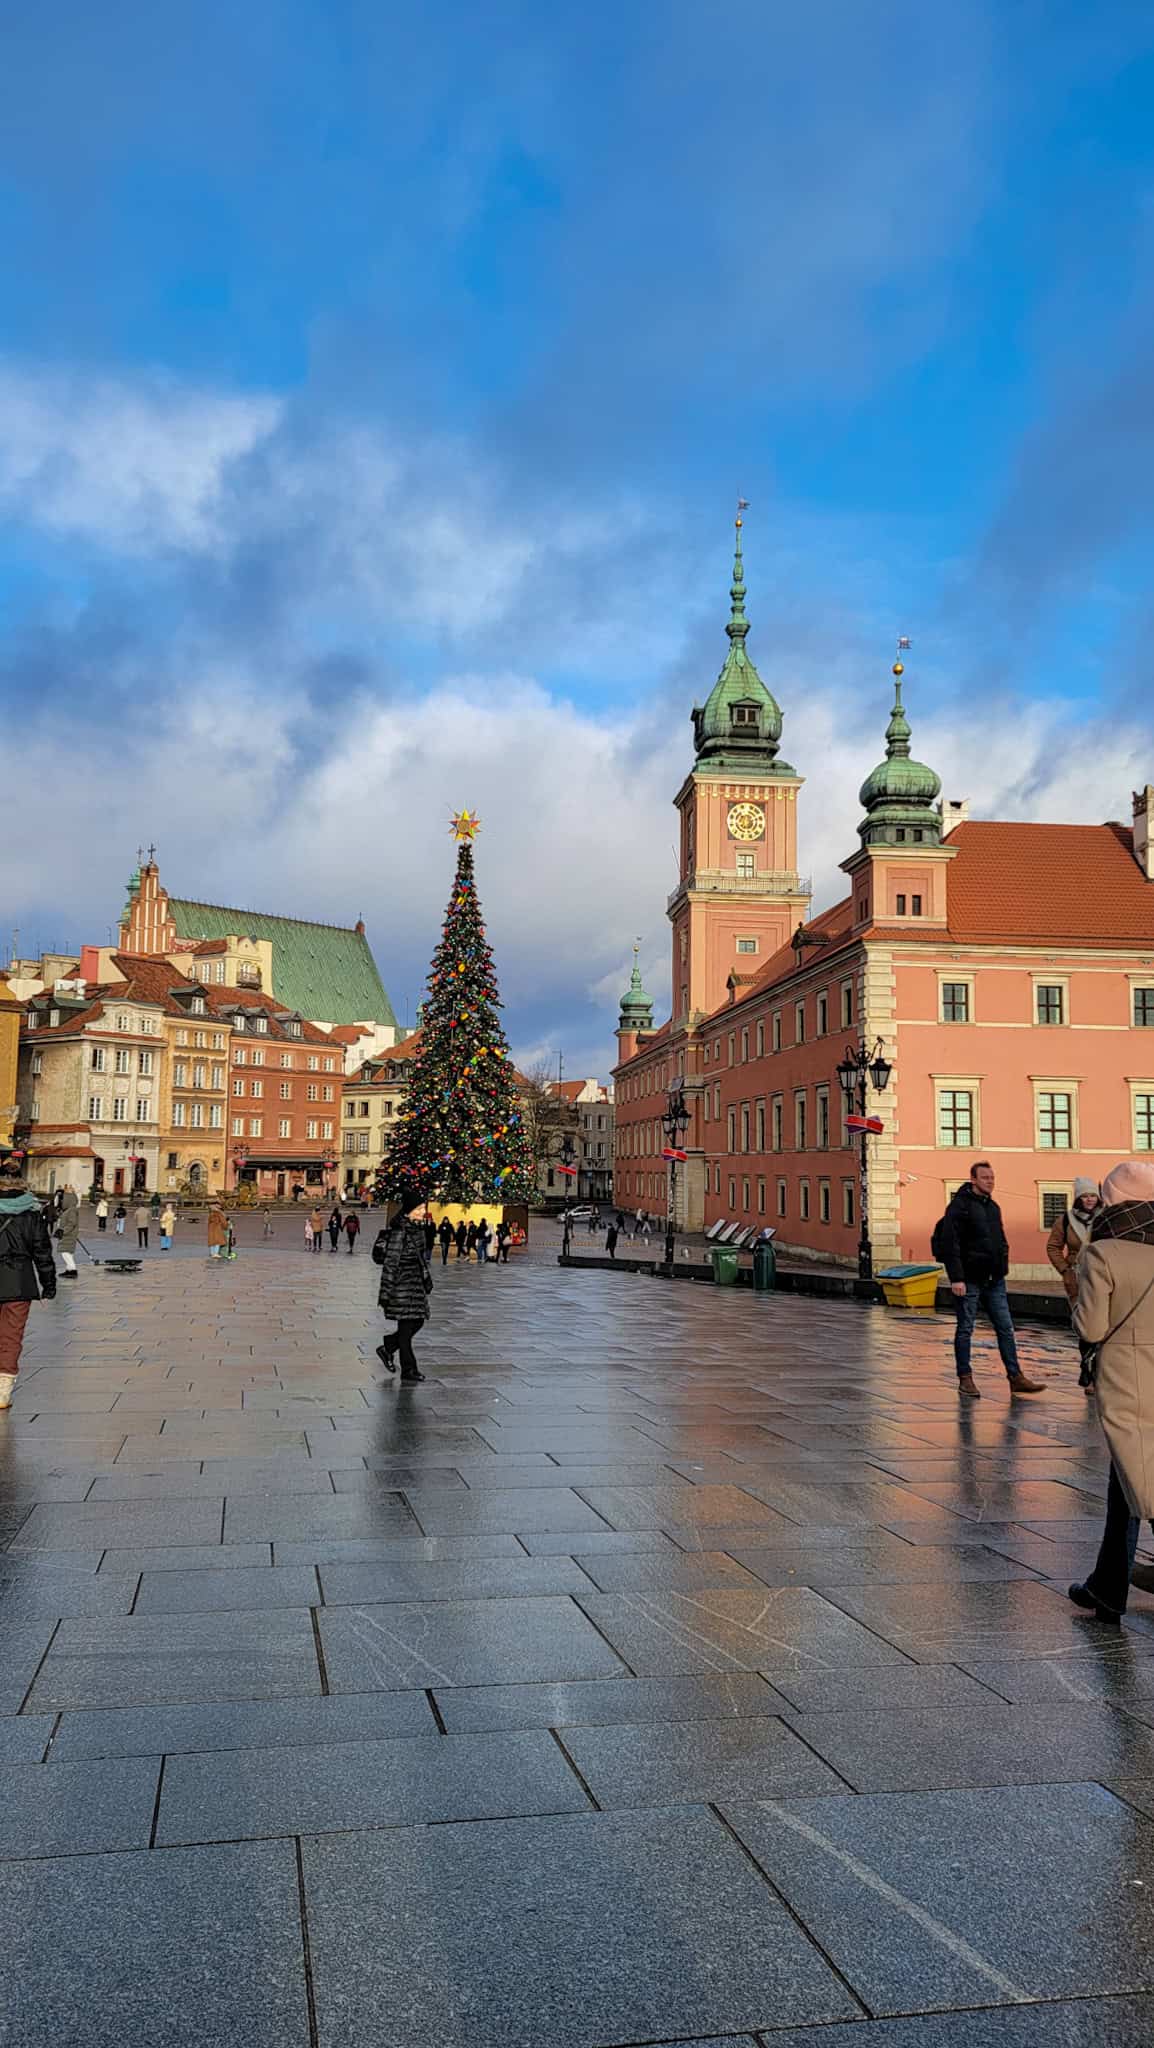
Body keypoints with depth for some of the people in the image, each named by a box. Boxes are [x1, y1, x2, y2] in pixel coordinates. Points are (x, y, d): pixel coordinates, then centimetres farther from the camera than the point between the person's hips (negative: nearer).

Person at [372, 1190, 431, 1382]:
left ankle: (387, 1348, 28)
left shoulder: (417, 1228, 10)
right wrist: (386, 1292, -18)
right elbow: (390, 1262, -18)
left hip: (416, 1284, 9)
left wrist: (427, 1280, 21)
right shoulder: (399, 1231, -17)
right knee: (406, 1326, -2)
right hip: (402, 1284, -9)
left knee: (417, 1322, 11)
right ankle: (408, 1369, 7)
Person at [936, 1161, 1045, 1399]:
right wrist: (956, 1278, -22)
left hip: (994, 1280, 7)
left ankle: (1016, 1377, 13)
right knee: (965, 1330, 3)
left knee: (1006, 1328, 7)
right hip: (969, 1280, -7)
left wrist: (1002, 1268, 14)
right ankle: (965, 1379, 11)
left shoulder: (993, 1207, 14)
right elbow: (951, 1244, -17)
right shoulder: (960, 1206, -11)